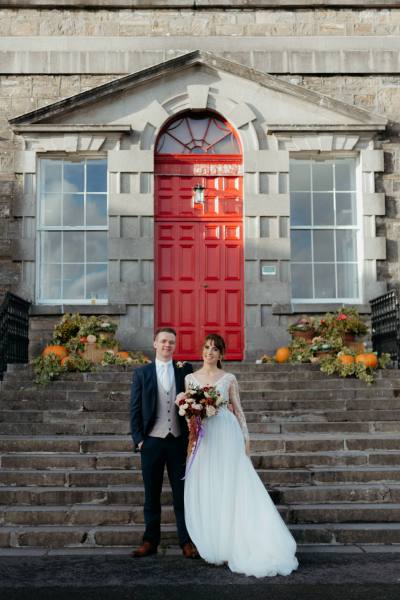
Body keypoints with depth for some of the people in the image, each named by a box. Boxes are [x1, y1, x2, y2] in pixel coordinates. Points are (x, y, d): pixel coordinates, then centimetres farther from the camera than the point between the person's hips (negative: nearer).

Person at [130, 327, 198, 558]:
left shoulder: (185, 370, 4)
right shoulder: (142, 373, 3)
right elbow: (135, 409, 3)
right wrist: (138, 439, -2)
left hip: (179, 441, 0)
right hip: (152, 442, 0)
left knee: (182, 494, 6)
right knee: (152, 495, 10)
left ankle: (187, 541, 15)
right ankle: (150, 541, 21)